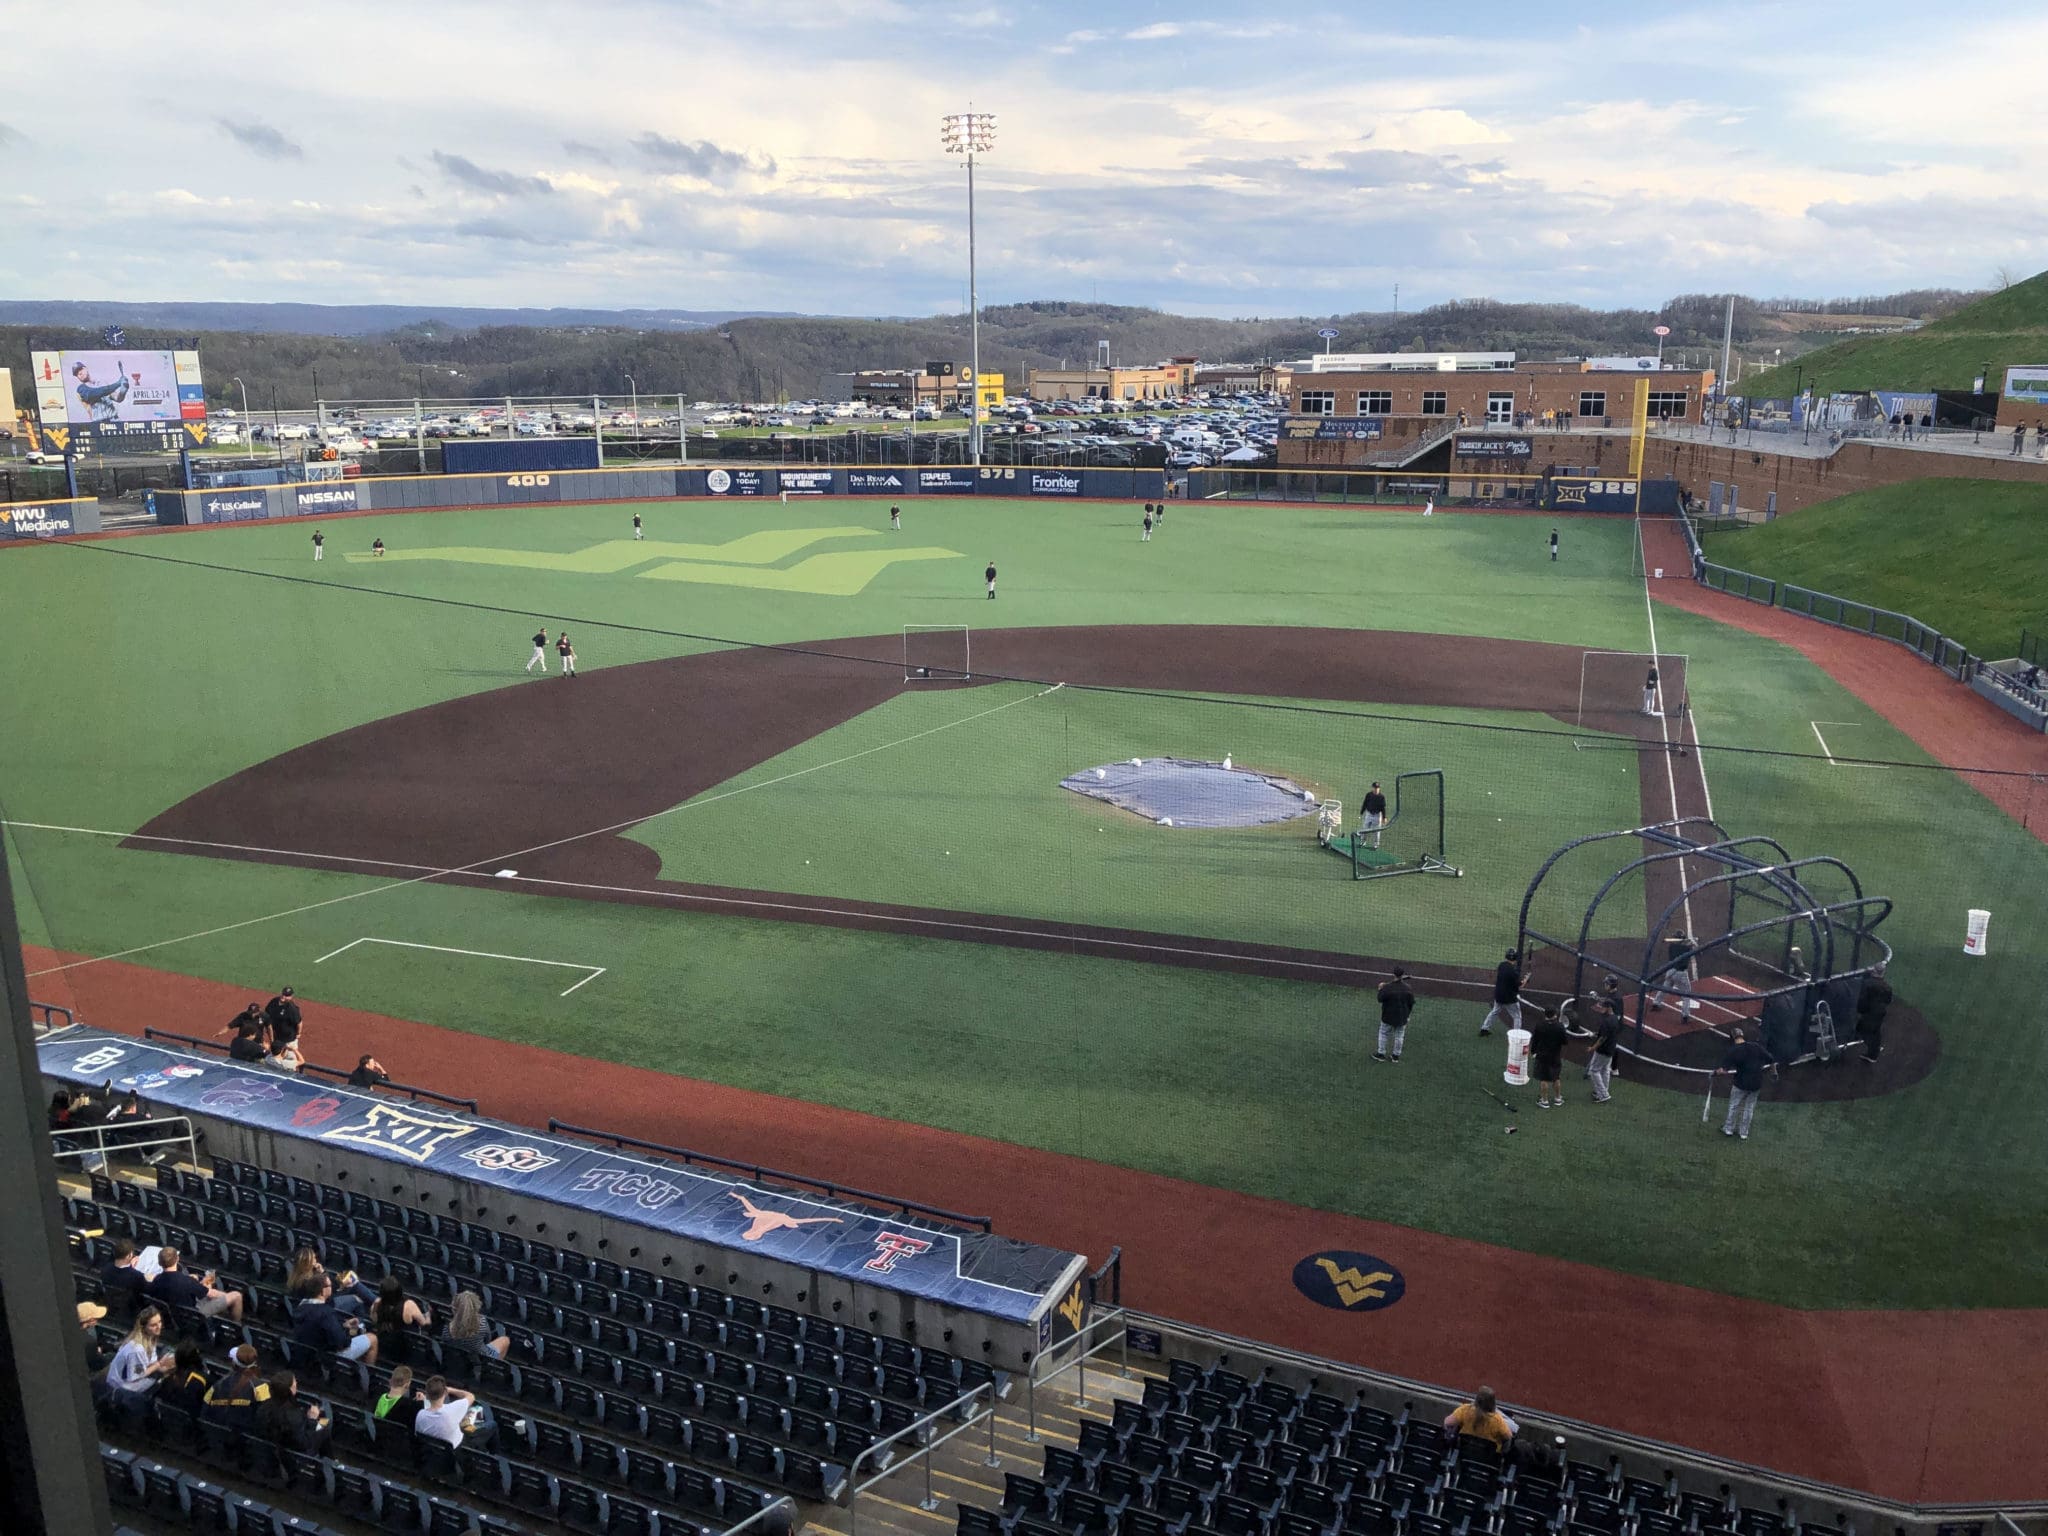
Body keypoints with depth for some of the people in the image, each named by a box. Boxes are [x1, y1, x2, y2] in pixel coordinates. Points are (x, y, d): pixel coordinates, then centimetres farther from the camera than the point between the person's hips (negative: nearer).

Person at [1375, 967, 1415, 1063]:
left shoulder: (1387, 987, -24)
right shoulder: (1408, 988, -13)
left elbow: (1380, 999, -12)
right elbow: (1411, 1004, -3)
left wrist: (1381, 989, 5)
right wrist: (1407, 1014, 14)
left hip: (1388, 1016, -2)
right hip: (1402, 1018, 2)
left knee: (1384, 1034, 16)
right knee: (1399, 1036, 17)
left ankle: (1381, 1054, 25)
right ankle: (1396, 1055, 28)